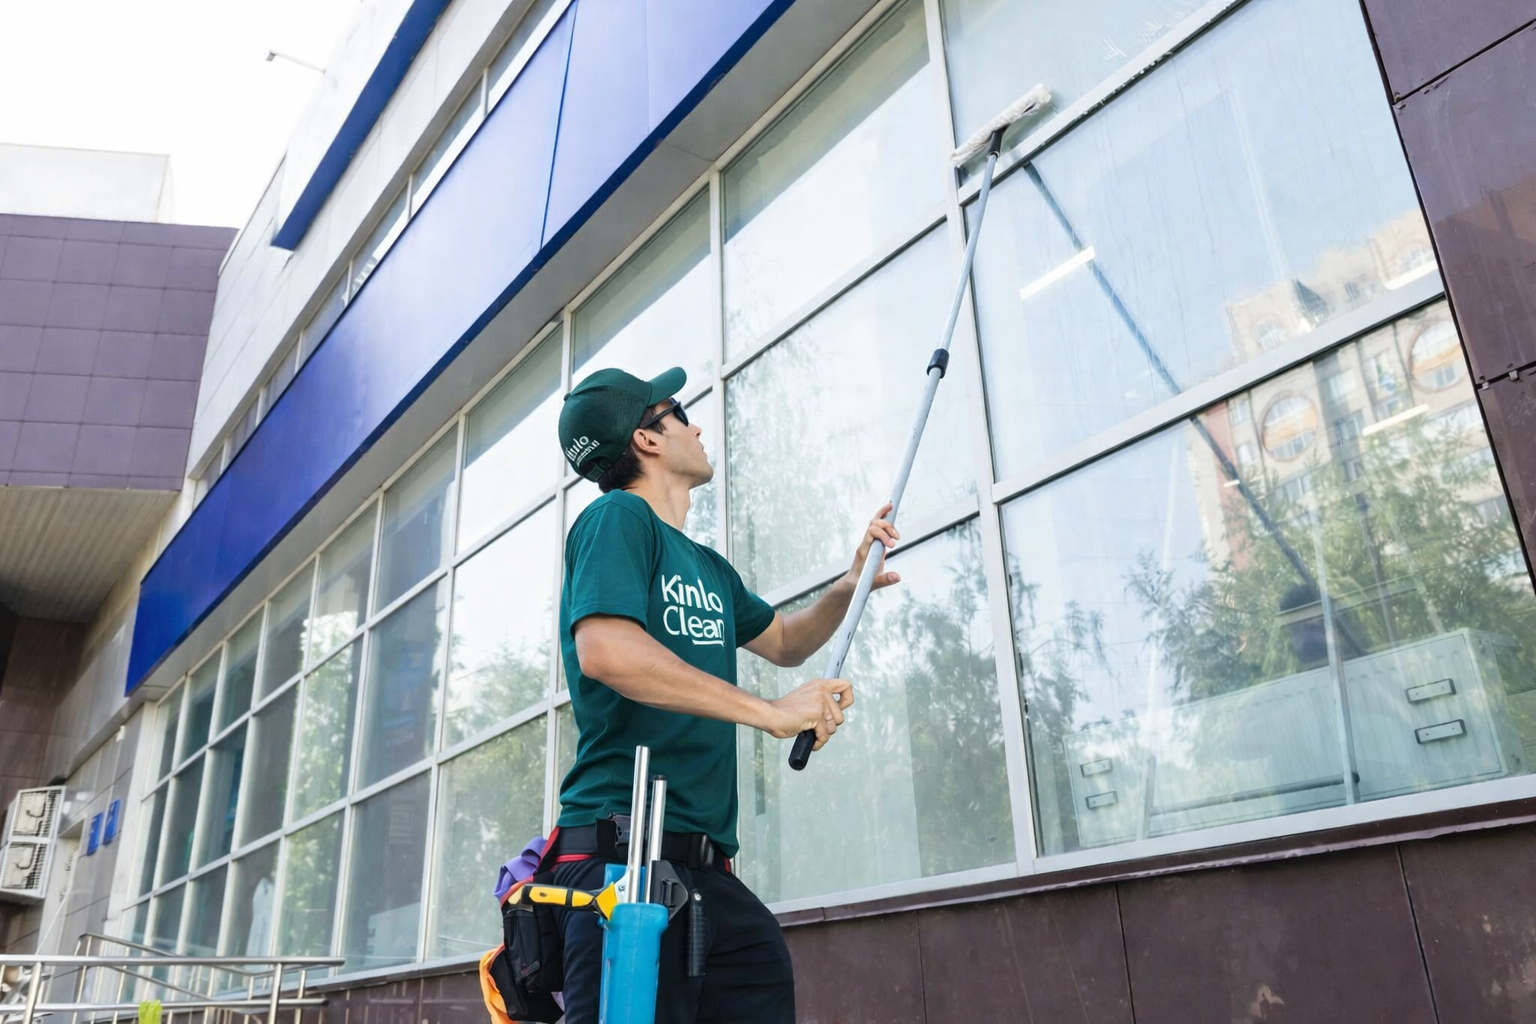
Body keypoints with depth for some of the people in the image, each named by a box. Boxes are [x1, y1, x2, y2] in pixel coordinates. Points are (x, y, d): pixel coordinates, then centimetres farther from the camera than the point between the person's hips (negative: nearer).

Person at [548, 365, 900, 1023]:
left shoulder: (708, 567, 22)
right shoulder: (617, 517, -3)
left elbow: (784, 641, 36)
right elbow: (603, 649, -20)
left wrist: (851, 585, 17)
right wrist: (770, 712, -18)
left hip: (706, 866, 8)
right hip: (625, 845, -8)